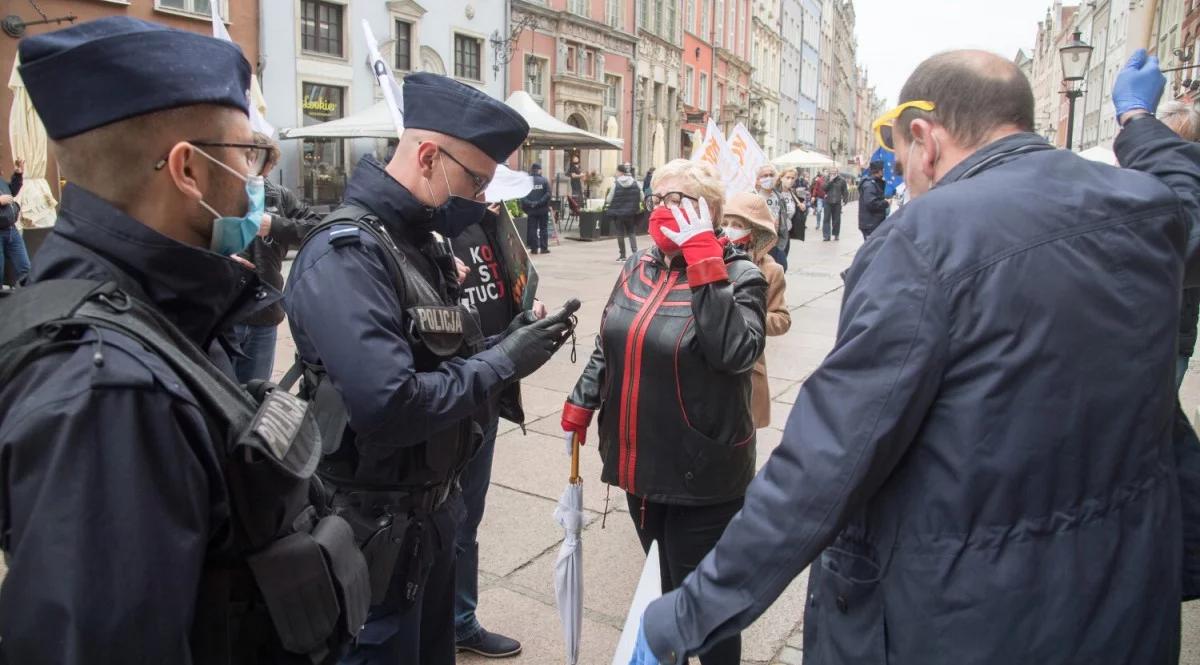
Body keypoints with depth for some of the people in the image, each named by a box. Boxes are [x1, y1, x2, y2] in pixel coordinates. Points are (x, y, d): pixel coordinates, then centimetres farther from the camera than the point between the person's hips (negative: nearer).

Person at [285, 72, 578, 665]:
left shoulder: (425, 243, 6)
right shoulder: (347, 252, -24)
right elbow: (388, 408, -34)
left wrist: (509, 345, -6)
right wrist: (501, 362, -22)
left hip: (433, 505, 9)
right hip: (378, 525, -9)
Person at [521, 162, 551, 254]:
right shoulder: (544, 180, -4)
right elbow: (548, 194, -12)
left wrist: (529, 203, -11)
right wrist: (540, 202, -13)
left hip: (531, 209, 1)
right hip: (543, 209, -1)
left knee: (532, 228, 7)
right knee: (543, 228, 8)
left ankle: (534, 248, 5)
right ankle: (544, 248, 6)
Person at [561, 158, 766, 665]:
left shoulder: (737, 275, -12)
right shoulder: (638, 268, 5)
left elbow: (736, 352, -30)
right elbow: (608, 345, 16)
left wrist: (704, 260, -28)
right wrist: (580, 406, 10)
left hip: (703, 475, -6)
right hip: (642, 464, 6)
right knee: (666, 586, 25)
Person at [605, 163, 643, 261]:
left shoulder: (616, 183, -11)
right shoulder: (635, 182, -2)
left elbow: (609, 199, -9)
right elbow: (641, 198, 2)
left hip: (618, 212, -2)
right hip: (631, 213, 3)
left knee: (620, 234, 8)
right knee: (632, 233, 13)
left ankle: (623, 256, 13)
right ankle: (635, 252, -6)